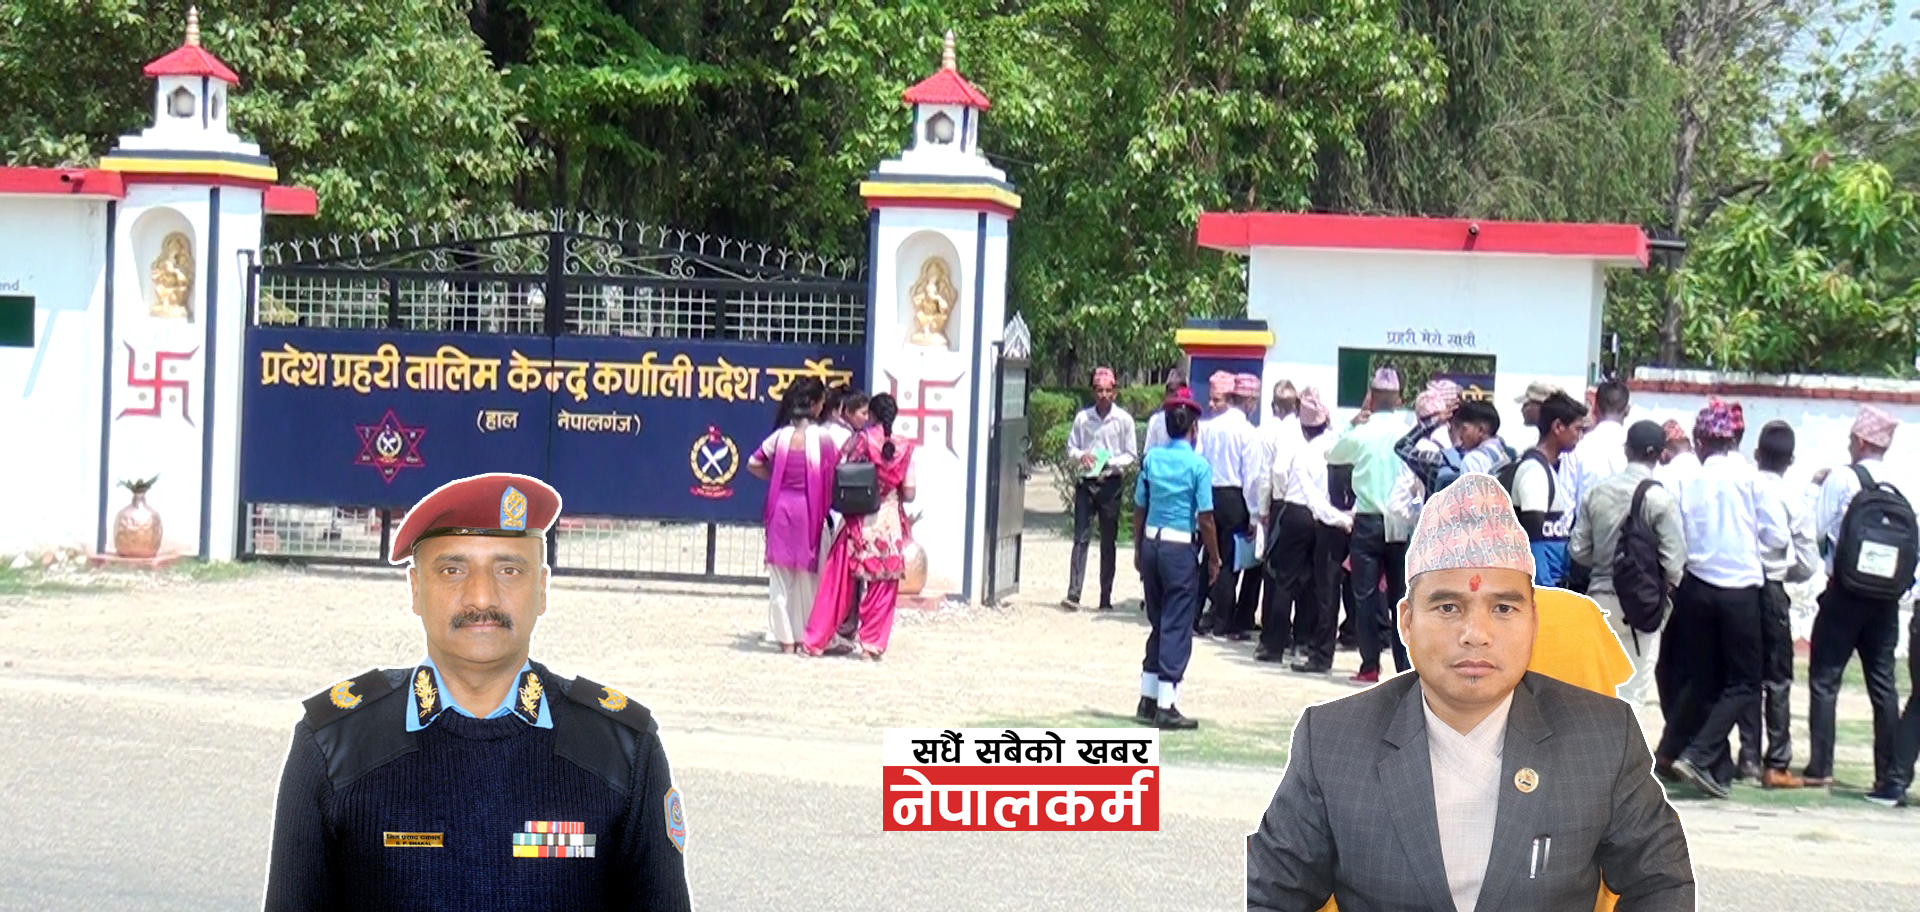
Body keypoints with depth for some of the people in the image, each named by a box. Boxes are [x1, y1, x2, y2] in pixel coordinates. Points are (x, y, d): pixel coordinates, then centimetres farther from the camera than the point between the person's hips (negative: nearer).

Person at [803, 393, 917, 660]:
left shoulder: (860, 441, -6)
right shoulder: (904, 449, -3)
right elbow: (909, 494, -3)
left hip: (859, 524, 0)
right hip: (889, 526, 0)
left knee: (838, 584, 6)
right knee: (882, 590, 9)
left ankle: (816, 641, 10)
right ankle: (872, 645, 10)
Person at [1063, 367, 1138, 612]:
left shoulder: (1124, 419, 0)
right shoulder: (1082, 417, 5)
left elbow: (1131, 455, 3)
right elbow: (1070, 449, 11)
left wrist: (1111, 463, -15)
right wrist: (1081, 456, -11)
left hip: (1110, 484, -1)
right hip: (1085, 482, 1)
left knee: (1108, 542, 5)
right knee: (1081, 538, -6)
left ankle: (1106, 598, 11)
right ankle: (1073, 594, -11)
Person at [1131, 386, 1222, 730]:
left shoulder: (1151, 459, 3)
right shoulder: (1198, 465, -10)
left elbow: (1139, 508, 7)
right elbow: (1205, 518, -10)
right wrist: (1214, 559, 1)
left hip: (1151, 544, 5)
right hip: (1181, 548, -5)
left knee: (1158, 622, 17)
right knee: (1178, 626, 2)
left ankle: (1148, 700, 20)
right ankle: (1166, 706, 2)